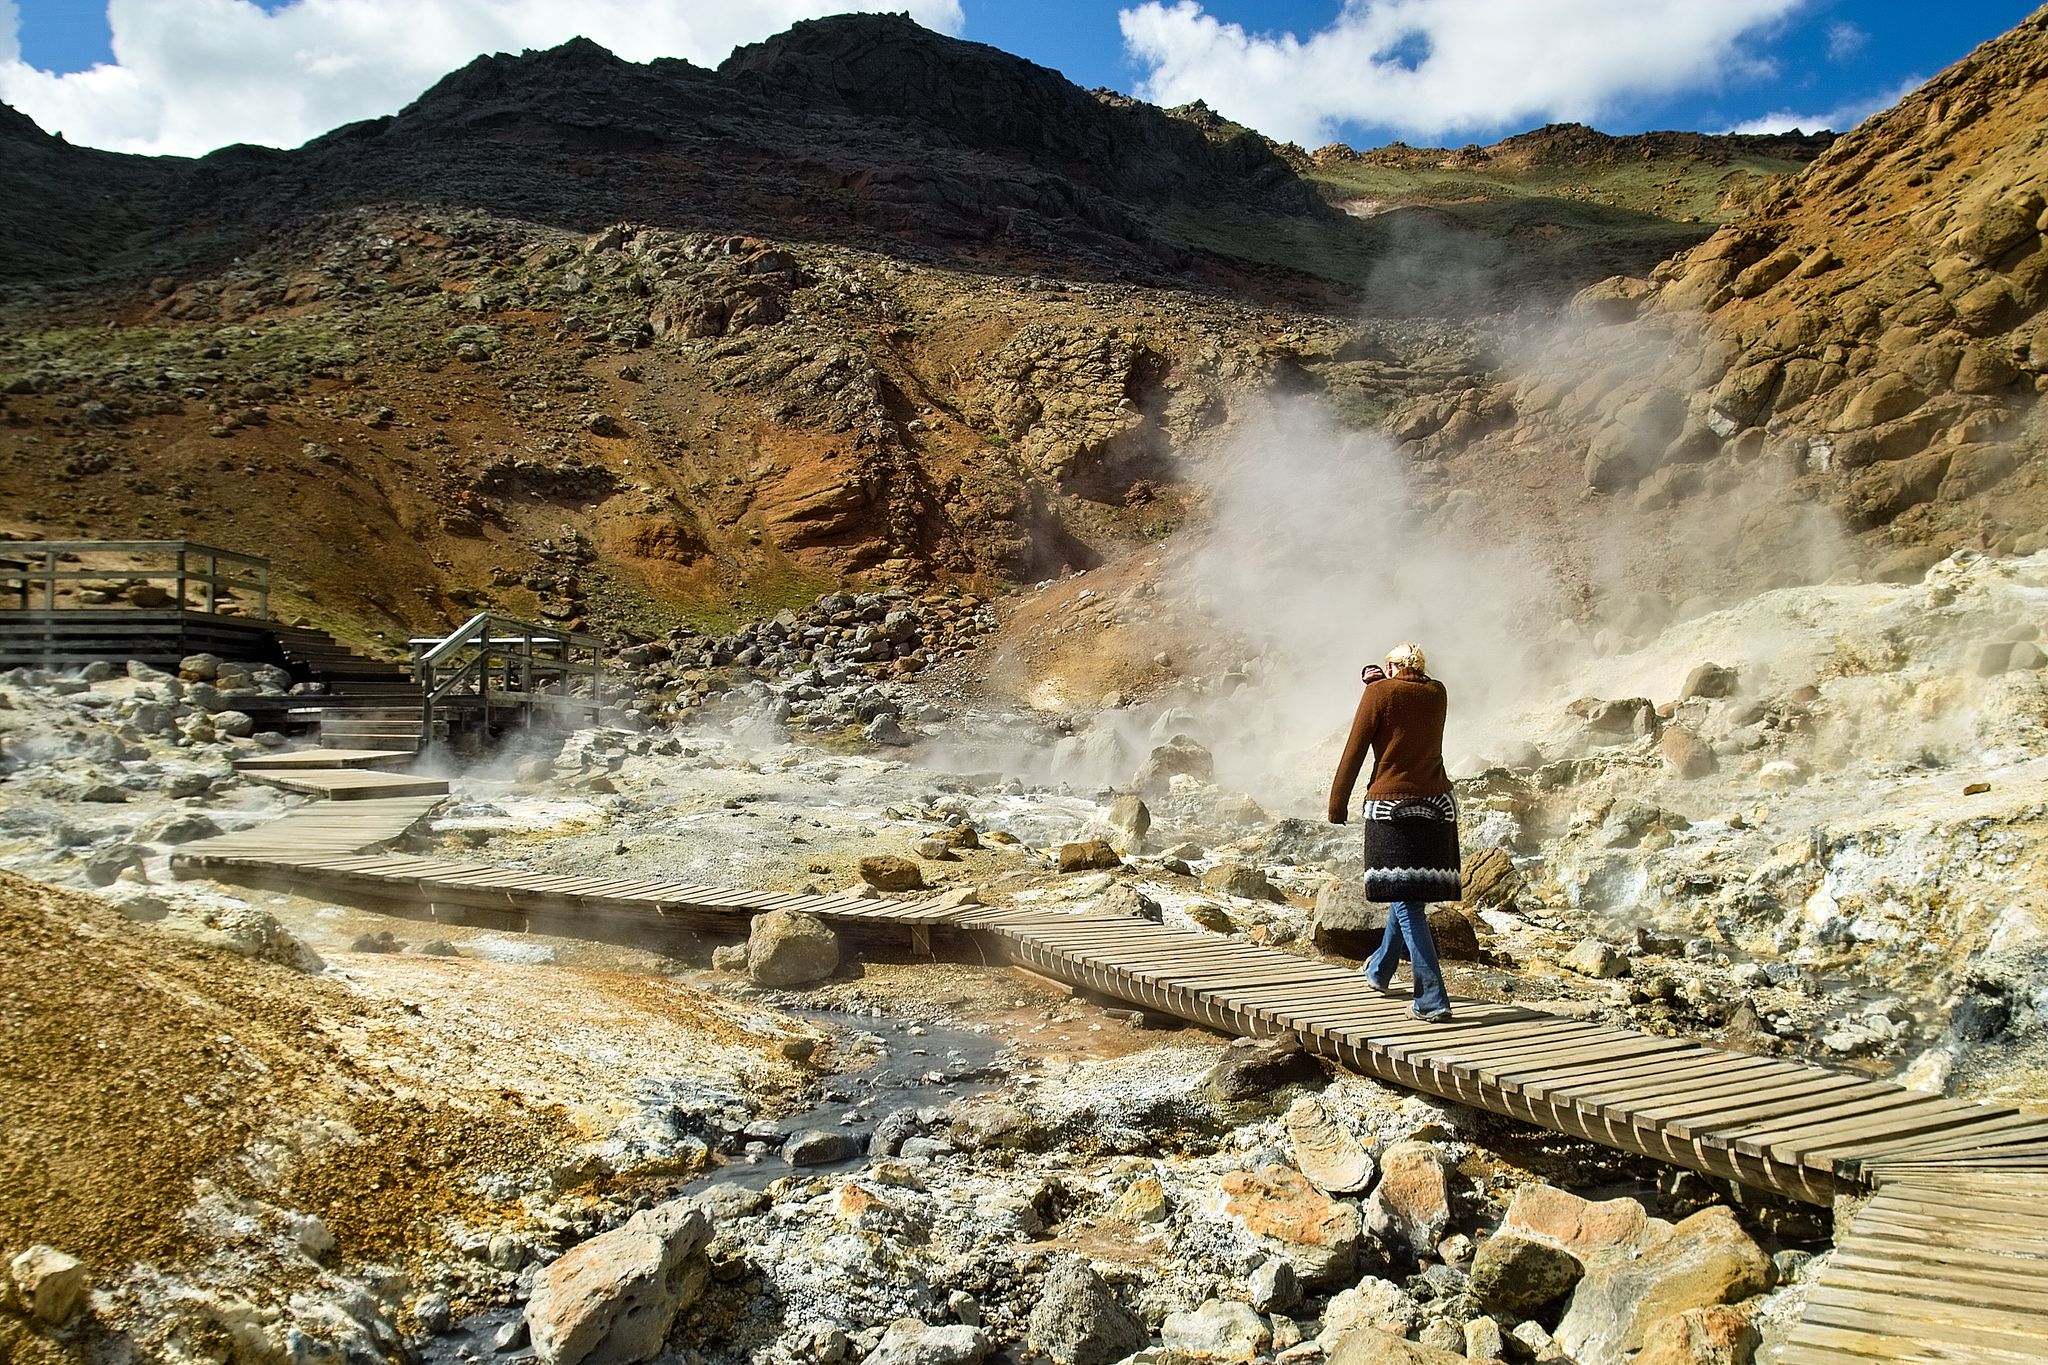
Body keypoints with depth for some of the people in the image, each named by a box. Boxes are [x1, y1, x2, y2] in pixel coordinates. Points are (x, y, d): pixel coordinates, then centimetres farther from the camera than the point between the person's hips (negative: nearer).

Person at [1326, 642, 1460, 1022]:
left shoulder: (1380, 693, -3)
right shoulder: (1437, 693, 10)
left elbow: (1354, 752, -4)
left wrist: (1337, 805, 3)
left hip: (1392, 805, -6)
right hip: (1437, 804, 6)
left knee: (1405, 901, -7)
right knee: (1408, 891, 20)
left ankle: (1433, 999, -14)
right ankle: (1380, 971, 40)